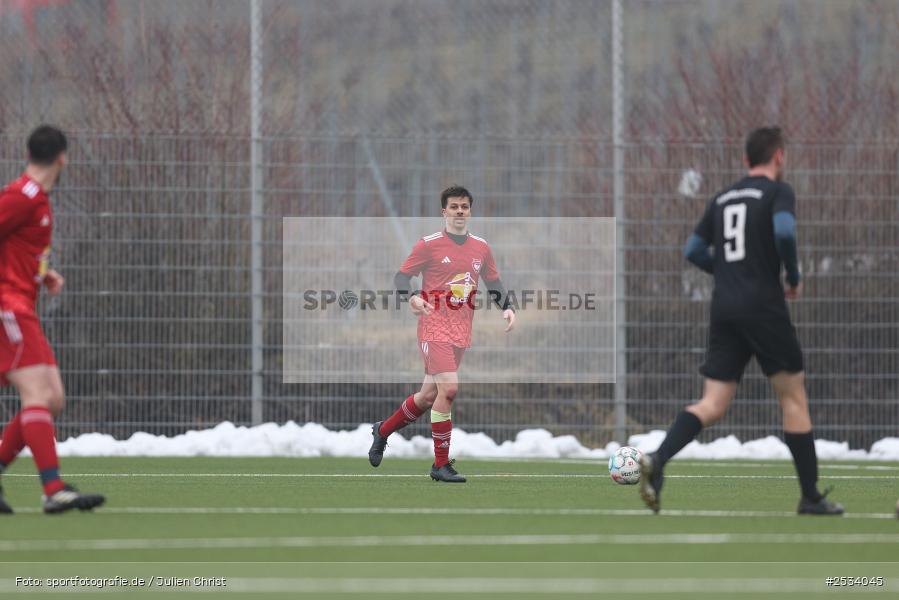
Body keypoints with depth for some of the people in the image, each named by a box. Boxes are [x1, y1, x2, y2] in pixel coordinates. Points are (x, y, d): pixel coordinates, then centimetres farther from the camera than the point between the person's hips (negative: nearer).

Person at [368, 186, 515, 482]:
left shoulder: (481, 247, 11)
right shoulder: (429, 244, -3)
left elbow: (493, 282, 22)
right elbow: (402, 276, 0)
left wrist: (507, 307, 4)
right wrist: (412, 298, -21)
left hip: (462, 330, 6)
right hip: (435, 325, -6)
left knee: (429, 396, 11)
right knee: (448, 388, -19)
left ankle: (383, 430, 37)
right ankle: (441, 464, -12)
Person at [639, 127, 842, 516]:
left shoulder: (723, 199, 17)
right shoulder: (778, 192, -2)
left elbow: (693, 250, 17)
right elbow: (784, 231, -21)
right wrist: (794, 278, -6)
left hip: (724, 308, 5)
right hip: (763, 306, -5)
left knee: (712, 405, 0)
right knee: (794, 396, 7)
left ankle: (657, 460, -25)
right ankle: (811, 498, 10)